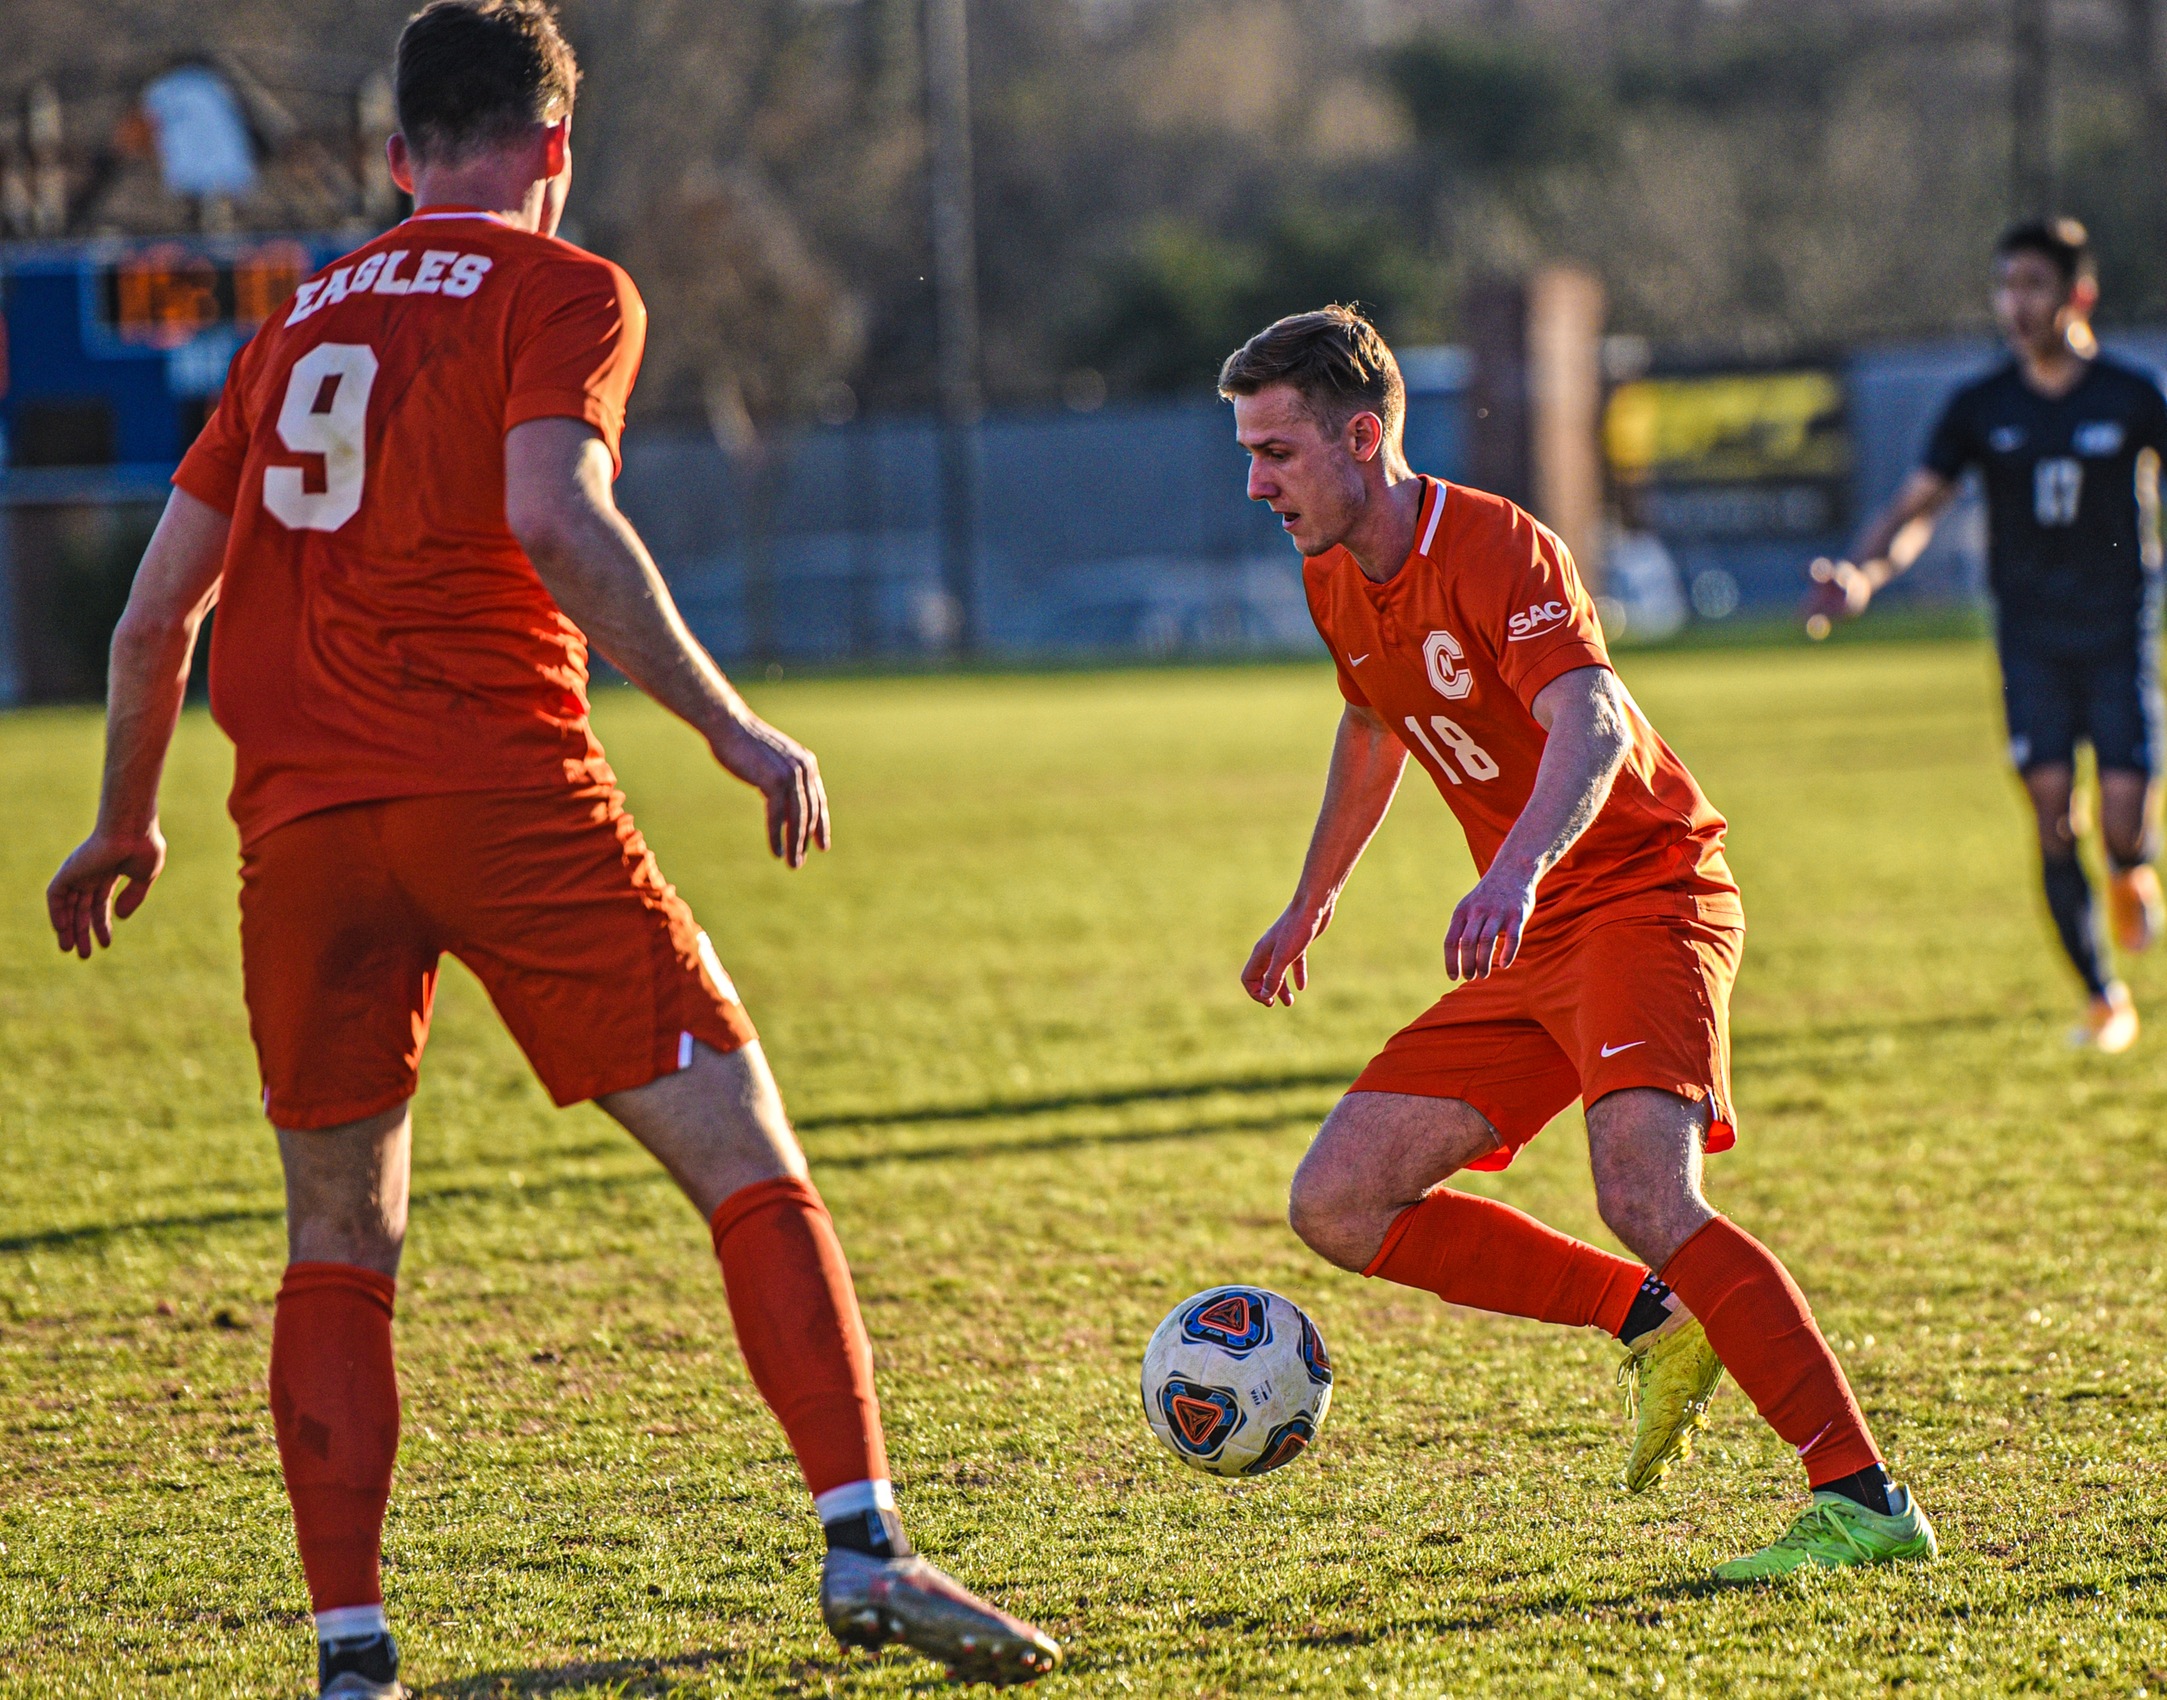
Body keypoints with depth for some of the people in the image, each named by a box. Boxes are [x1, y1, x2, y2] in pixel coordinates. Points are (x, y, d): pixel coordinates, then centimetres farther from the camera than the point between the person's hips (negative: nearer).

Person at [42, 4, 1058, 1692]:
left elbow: (158, 610, 23)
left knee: (338, 1234, 13)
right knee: (746, 1153, -1)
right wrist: (731, 726, -12)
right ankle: (864, 1548, -13)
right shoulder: (565, 291, 5)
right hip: (503, 788, -5)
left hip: (302, 821, 5)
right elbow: (555, 519, -13)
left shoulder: (296, 325, 21)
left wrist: (126, 824, 36)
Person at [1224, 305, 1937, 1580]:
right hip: (1531, 947, 9)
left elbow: (1592, 725, -35)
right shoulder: (1337, 581, 8)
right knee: (1338, 1206, -1)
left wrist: (1517, 870, -53)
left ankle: (1865, 1500, -28)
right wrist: (1312, 902, 40)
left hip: (1646, 895, -9)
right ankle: (1652, 1324, 5)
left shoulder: (1495, 548, -19)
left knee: (1646, 1198, -30)